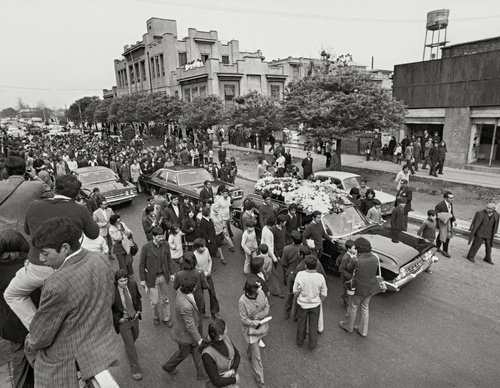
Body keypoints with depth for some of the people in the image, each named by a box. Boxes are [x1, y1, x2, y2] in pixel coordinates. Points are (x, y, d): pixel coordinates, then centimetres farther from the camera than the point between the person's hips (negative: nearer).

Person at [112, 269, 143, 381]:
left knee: (135, 336, 28)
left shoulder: (132, 284, -18)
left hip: (134, 317, 4)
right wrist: (118, 319, -14)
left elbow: (138, 297, 2)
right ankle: (135, 369, 21)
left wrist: (139, 311, -3)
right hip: (122, 321, -4)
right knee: (130, 346, 4)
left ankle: (127, 346, 62)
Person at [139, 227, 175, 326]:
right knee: (155, 301, 5)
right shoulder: (146, 247, -17)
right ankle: (156, 317, 34)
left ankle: (166, 318, 35)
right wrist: (142, 279, -7)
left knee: (165, 299, 16)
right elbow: (141, 264, -9)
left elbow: (169, 260, 5)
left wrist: (172, 273, 4)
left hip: (164, 277, 3)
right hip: (152, 278, -3)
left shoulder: (165, 245, -7)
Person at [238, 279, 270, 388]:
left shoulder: (260, 292, -18)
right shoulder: (242, 301, -30)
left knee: (255, 343, 32)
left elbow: (267, 305, -4)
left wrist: (261, 315, -21)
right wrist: (257, 324, -28)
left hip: (261, 325, 5)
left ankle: (249, 353, 65)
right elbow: (244, 320, -21)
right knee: (256, 356, 4)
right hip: (251, 329, -5)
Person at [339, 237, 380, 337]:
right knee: (365, 307, 24)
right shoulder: (374, 257, -15)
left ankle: (348, 326, 41)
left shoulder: (357, 261, -30)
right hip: (371, 288, 5)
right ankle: (363, 330, 39)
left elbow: (349, 268, -11)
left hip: (359, 288, -5)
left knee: (353, 306, 19)